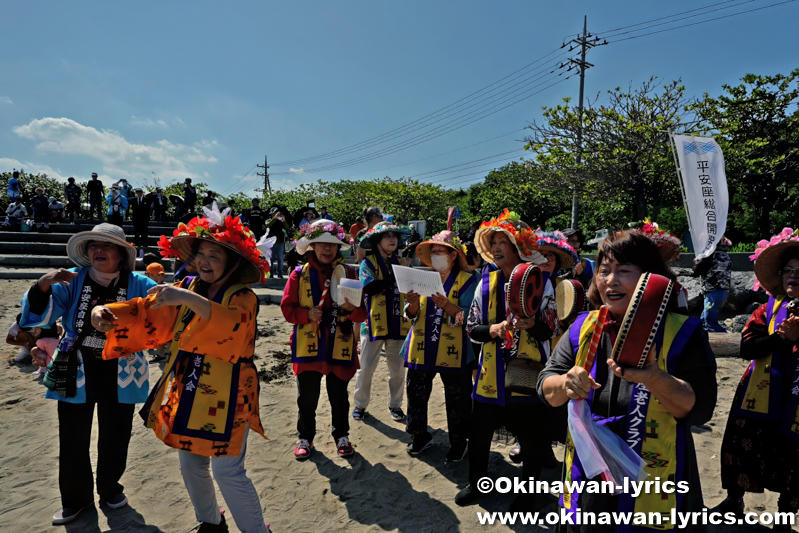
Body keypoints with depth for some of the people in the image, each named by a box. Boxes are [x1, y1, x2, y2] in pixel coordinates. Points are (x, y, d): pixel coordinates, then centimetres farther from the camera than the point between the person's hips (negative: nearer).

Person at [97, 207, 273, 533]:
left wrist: (188, 298, -45)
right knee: (190, 464, 19)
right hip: (186, 391, 7)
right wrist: (107, 312, -17)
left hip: (224, 395, -7)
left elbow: (234, 324, -34)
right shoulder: (188, 288, 7)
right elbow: (147, 311, 2)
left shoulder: (242, 297, -12)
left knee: (228, 472, -4)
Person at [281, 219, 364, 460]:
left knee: (339, 395, 11)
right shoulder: (299, 274, 1)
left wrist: (352, 308, -23)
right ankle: (305, 438, 28)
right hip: (308, 346, 0)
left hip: (339, 347, 0)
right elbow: (287, 308, 0)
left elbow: (362, 314, 0)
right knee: (307, 396, 9)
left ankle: (341, 436, 31)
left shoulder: (349, 273, 3)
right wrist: (307, 314, -18)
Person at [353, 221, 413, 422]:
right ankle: (360, 405, 22)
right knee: (366, 367, 6)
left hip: (397, 322, 4)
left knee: (398, 367, 10)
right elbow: (369, 288, -20)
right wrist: (395, 277, -26)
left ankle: (395, 405, 26)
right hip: (374, 322, -4)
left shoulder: (400, 262, 11)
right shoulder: (368, 262, -3)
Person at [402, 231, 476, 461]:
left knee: (457, 401, 6)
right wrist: (413, 304, -15)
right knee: (416, 396, 12)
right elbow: (412, 315, 9)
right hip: (421, 348, 4)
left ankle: (458, 443, 26)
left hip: (453, 351, -4)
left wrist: (447, 305, -29)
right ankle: (419, 437, 32)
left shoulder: (466, 280, -3)